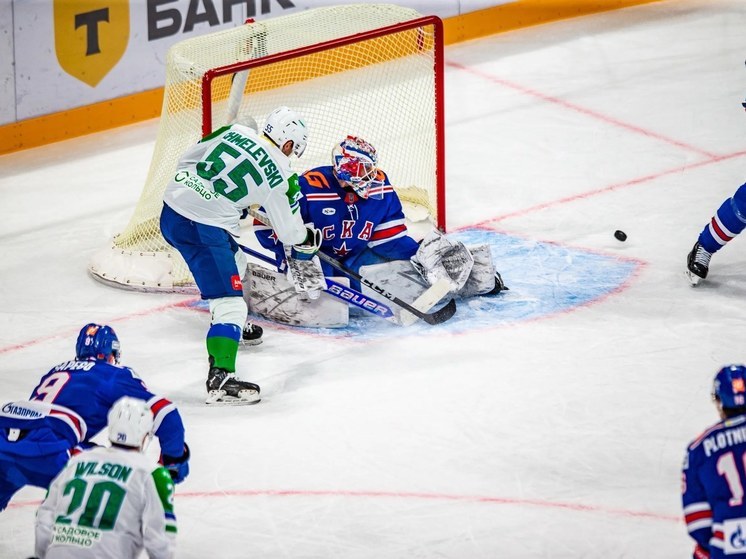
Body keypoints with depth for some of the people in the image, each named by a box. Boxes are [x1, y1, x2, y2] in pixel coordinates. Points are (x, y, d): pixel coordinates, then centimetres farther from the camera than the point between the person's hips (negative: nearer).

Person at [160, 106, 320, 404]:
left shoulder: (235, 130, 8)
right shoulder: (280, 175, -4)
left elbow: (188, 158, 17)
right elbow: (289, 231, 7)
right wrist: (309, 239, 28)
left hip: (172, 208, 8)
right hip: (203, 227, -8)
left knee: (233, 262, 34)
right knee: (230, 303, -9)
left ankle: (230, 326, 56)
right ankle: (220, 379, -23)